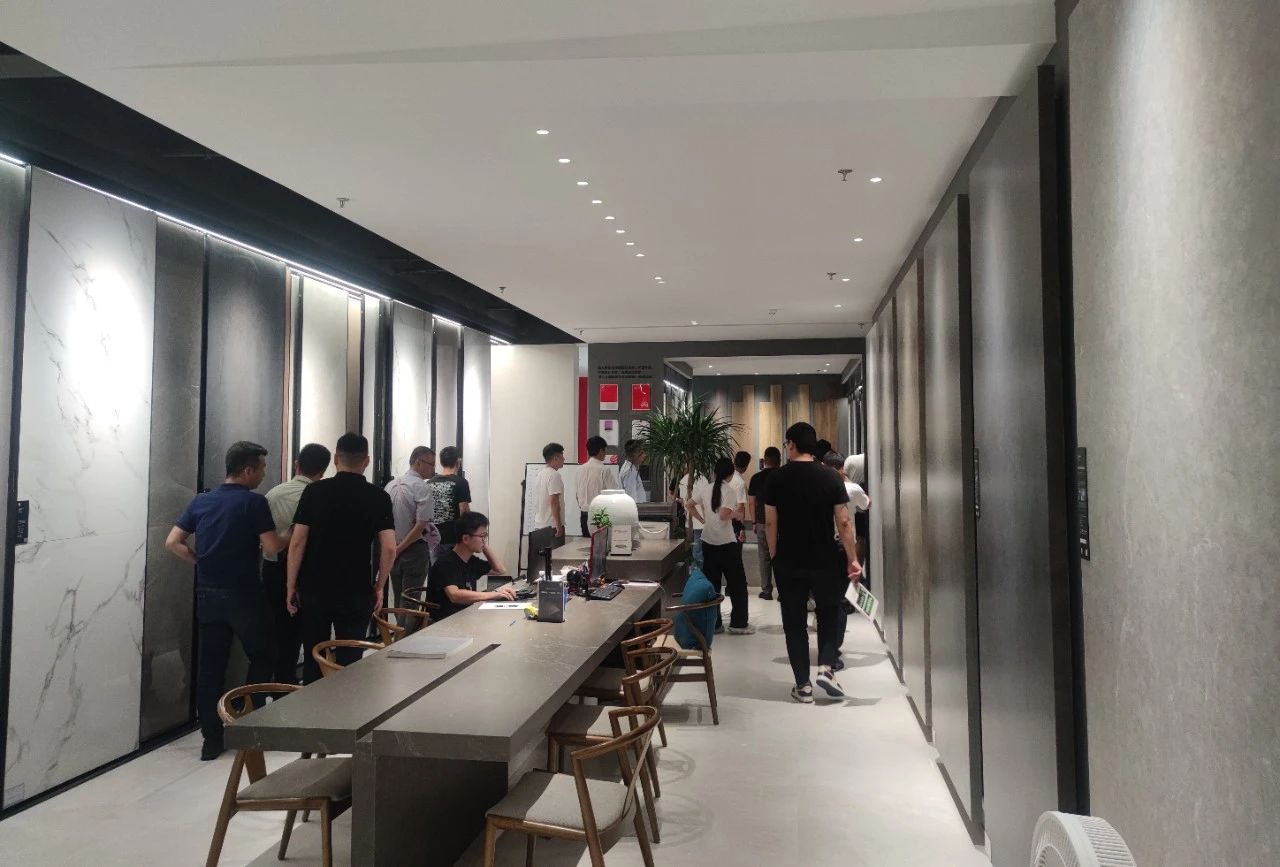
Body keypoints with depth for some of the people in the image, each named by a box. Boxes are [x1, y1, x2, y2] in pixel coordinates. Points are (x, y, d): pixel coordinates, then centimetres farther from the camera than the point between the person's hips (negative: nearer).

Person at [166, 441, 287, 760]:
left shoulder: (201, 501, 6)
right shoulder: (254, 502, -12)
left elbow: (173, 542, 6)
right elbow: (272, 547, -15)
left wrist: (201, 562, 13)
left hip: (208, 594, 5)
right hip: (243, 594, -5)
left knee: (210, 666, 8)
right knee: (261, 658, 13)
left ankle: (211, 738, 12)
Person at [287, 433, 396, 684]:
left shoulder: (315, 491, -3)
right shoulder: (378, 497, -4)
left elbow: (297, 543, -5)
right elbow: (389, 548, -8)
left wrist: (291, 587, 3)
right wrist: (379, 587, 4)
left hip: (314, 590, 1)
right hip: (356, 592, -1)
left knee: (313, 660, 14)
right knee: (350, 662, 7)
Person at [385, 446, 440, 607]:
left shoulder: (391, 485, 6)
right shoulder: (422, 487, -14)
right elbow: (421, 525, -20)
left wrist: (396, 548, 14)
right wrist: (400, 549, -10)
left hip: (393, 551, 7)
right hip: (414, 550, -7)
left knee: (398, 599, 14)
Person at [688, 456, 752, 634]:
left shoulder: (705, 487, 5)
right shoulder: (730, 490, -12)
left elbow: (690, 505, 13)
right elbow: (724, 515, -23)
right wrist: (737, 513, -5)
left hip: (708, 541, 6)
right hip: (726, 543, -6)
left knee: (711, 584, 11)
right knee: (737, 583, 6)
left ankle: (712, 623, 14)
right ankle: (738, 623, 9)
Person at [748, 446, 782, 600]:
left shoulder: (757, 477, -2)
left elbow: (751, 503, 0)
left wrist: (755, 521, 10)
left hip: (763, 522, 0)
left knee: (764, 557, 8)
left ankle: (766, 590, 11)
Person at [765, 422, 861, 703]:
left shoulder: (777, 479, -5)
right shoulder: (831, 478, -5)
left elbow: (770, 523, -3)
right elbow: (844, 522, -6)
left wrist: (774, 555, 9)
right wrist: (852, 559, 1)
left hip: (788, 562, 0)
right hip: (824, 560, 0)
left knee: (794, 621, 8)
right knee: (829, 614, 19)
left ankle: (803, 685, 10)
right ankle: (826, 666, 3)